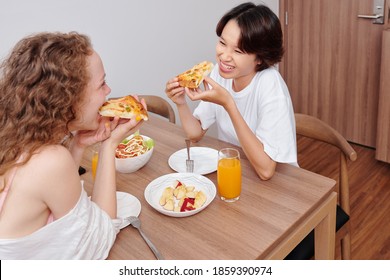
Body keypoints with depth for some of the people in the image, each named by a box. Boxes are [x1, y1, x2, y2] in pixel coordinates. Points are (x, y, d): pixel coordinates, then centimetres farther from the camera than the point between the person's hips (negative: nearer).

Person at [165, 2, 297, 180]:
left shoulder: (270, 85, -23)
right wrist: (181, 103, -18)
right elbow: (195, 133, 1)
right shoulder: (220, 72, -6)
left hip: (276, 181, -4)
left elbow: (266, 170, -28)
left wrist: (228, 104, -31)